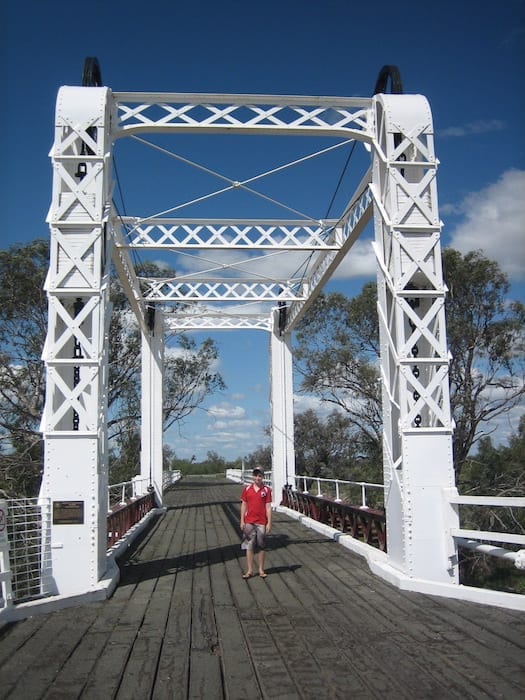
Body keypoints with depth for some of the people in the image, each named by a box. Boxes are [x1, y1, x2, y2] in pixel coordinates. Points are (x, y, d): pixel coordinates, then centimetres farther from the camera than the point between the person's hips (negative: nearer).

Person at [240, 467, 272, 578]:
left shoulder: (266, 490, -1)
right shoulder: (247, 489, 2)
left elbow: (268, 507, -1)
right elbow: (244, 505, 6)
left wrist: (269, 523, -4)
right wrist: (242, 521, 2)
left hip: (262, 522, -1)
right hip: (249, 522, 1)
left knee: (261, 547, 8)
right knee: (249, 546, 4)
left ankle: (261, 570, 18)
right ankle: (249, 570, 11)